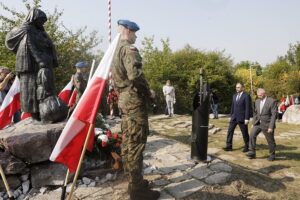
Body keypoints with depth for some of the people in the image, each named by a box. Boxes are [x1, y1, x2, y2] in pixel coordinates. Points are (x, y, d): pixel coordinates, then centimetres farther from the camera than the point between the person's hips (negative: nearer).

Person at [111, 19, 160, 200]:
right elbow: (135, 74, -25)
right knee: (136, 144, -6)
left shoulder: (116, 51, 21)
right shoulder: (129, 48, -10)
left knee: (128, 143, 13)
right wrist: (148, 92, -11)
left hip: (123, 99, 10)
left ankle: (133, 182, 24)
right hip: (134, 99, -10)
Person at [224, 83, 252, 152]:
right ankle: (229, 146, 6)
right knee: (230, 131, 0)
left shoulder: (246, 96, -9)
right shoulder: (234, 95, 12)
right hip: (234, 117, 6)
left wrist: (247, 119, -16)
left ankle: (246, 146, 24)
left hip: (242, 118, -6)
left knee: (244, 133, 6)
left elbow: (248, 108, -13)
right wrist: (231, 116, 14)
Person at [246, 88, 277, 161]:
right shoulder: (257, 101, 5)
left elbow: (274, 115, -17)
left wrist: (271, 127, -21)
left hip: (267, 125, -5)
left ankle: (272, 155, 28)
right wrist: (253, 123, 11)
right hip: (258, 123, 5)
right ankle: (252, 153, -6)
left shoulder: (272, 101, -15)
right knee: (252, 135, -12)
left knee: (270, 140, 7)